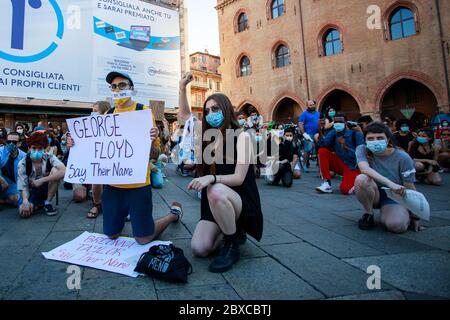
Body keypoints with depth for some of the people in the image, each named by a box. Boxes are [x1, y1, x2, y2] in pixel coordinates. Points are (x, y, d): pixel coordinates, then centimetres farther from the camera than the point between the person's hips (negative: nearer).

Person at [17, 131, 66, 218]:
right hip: (31, 191, 0)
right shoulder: (23, 163, -17)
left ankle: (47, 202, -11)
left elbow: (64, 171, -35)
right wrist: (25, 201, -38)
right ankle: (37, 204, 9)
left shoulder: (49, 158, -17)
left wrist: (41, 180, -34)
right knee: (24, 212, -29)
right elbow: (23, 186, -18)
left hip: (46, 189, 0)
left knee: (56, 170, -27)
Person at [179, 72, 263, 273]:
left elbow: (239, 178, -18)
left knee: (216, 191, -39)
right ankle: (231, 233, 14)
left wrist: (211, 178, -33)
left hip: (241, 202, -5)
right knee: (199, 249, -16)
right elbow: (185, 116, 20)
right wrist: (182, 88, 10)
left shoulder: (242, 136, -10)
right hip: (214, 205, 5)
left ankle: (232, 244, -15)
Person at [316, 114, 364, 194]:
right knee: (322, 151, -18)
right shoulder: (333, 133, 0)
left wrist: (346, 146, -25)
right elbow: (323, 145, -15)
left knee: (345, 189, -29)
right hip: (340, 165, 5)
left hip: (352, 167, -4)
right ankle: (327, 184, -17)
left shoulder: (356, 134, -10)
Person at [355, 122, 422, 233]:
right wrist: (390, 183, -44)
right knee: (361, 179, -33)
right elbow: (364, 169, -34)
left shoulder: (402, 158, -15)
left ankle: (406, 216, 8)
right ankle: (368, 214, -8)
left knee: (397, 226, -30)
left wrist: (415, 216, -10)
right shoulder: (362, 150, -13)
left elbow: (410, 188, -10)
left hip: (394, 196, -1)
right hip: (373, 194, 1)